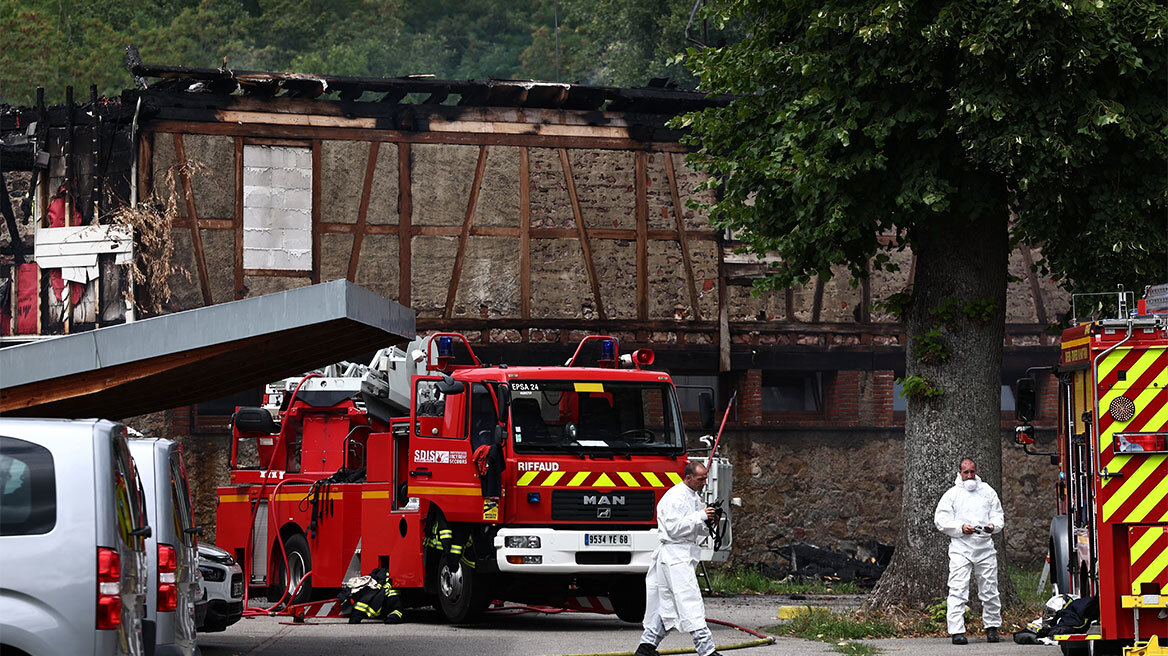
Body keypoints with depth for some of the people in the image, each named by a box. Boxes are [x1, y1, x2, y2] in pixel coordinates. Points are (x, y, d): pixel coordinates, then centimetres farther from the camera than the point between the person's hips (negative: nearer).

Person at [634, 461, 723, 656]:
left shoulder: (694, 497, 18)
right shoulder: (674, 497, -12)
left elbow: (699, 531, 22)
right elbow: (673, 527, -20)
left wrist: (708, 523, 0)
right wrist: (699, 517, -20)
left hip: (684, 556, 10)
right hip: (674, 553, -10)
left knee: (668, 603, 12)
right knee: (690, 603, -14)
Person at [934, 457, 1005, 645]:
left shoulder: (987, 492, 14)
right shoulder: (951, 494, 6)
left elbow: (998, 515, 14)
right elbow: (941, 520, 0)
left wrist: (993, 525, -9)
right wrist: (961, 528, -15)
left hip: (985, 547, 3)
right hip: (960, 547, -3)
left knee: (990, 589, 6)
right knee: (958, 590, -11)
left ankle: (992, 627, 21)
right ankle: (957, 631, -12)